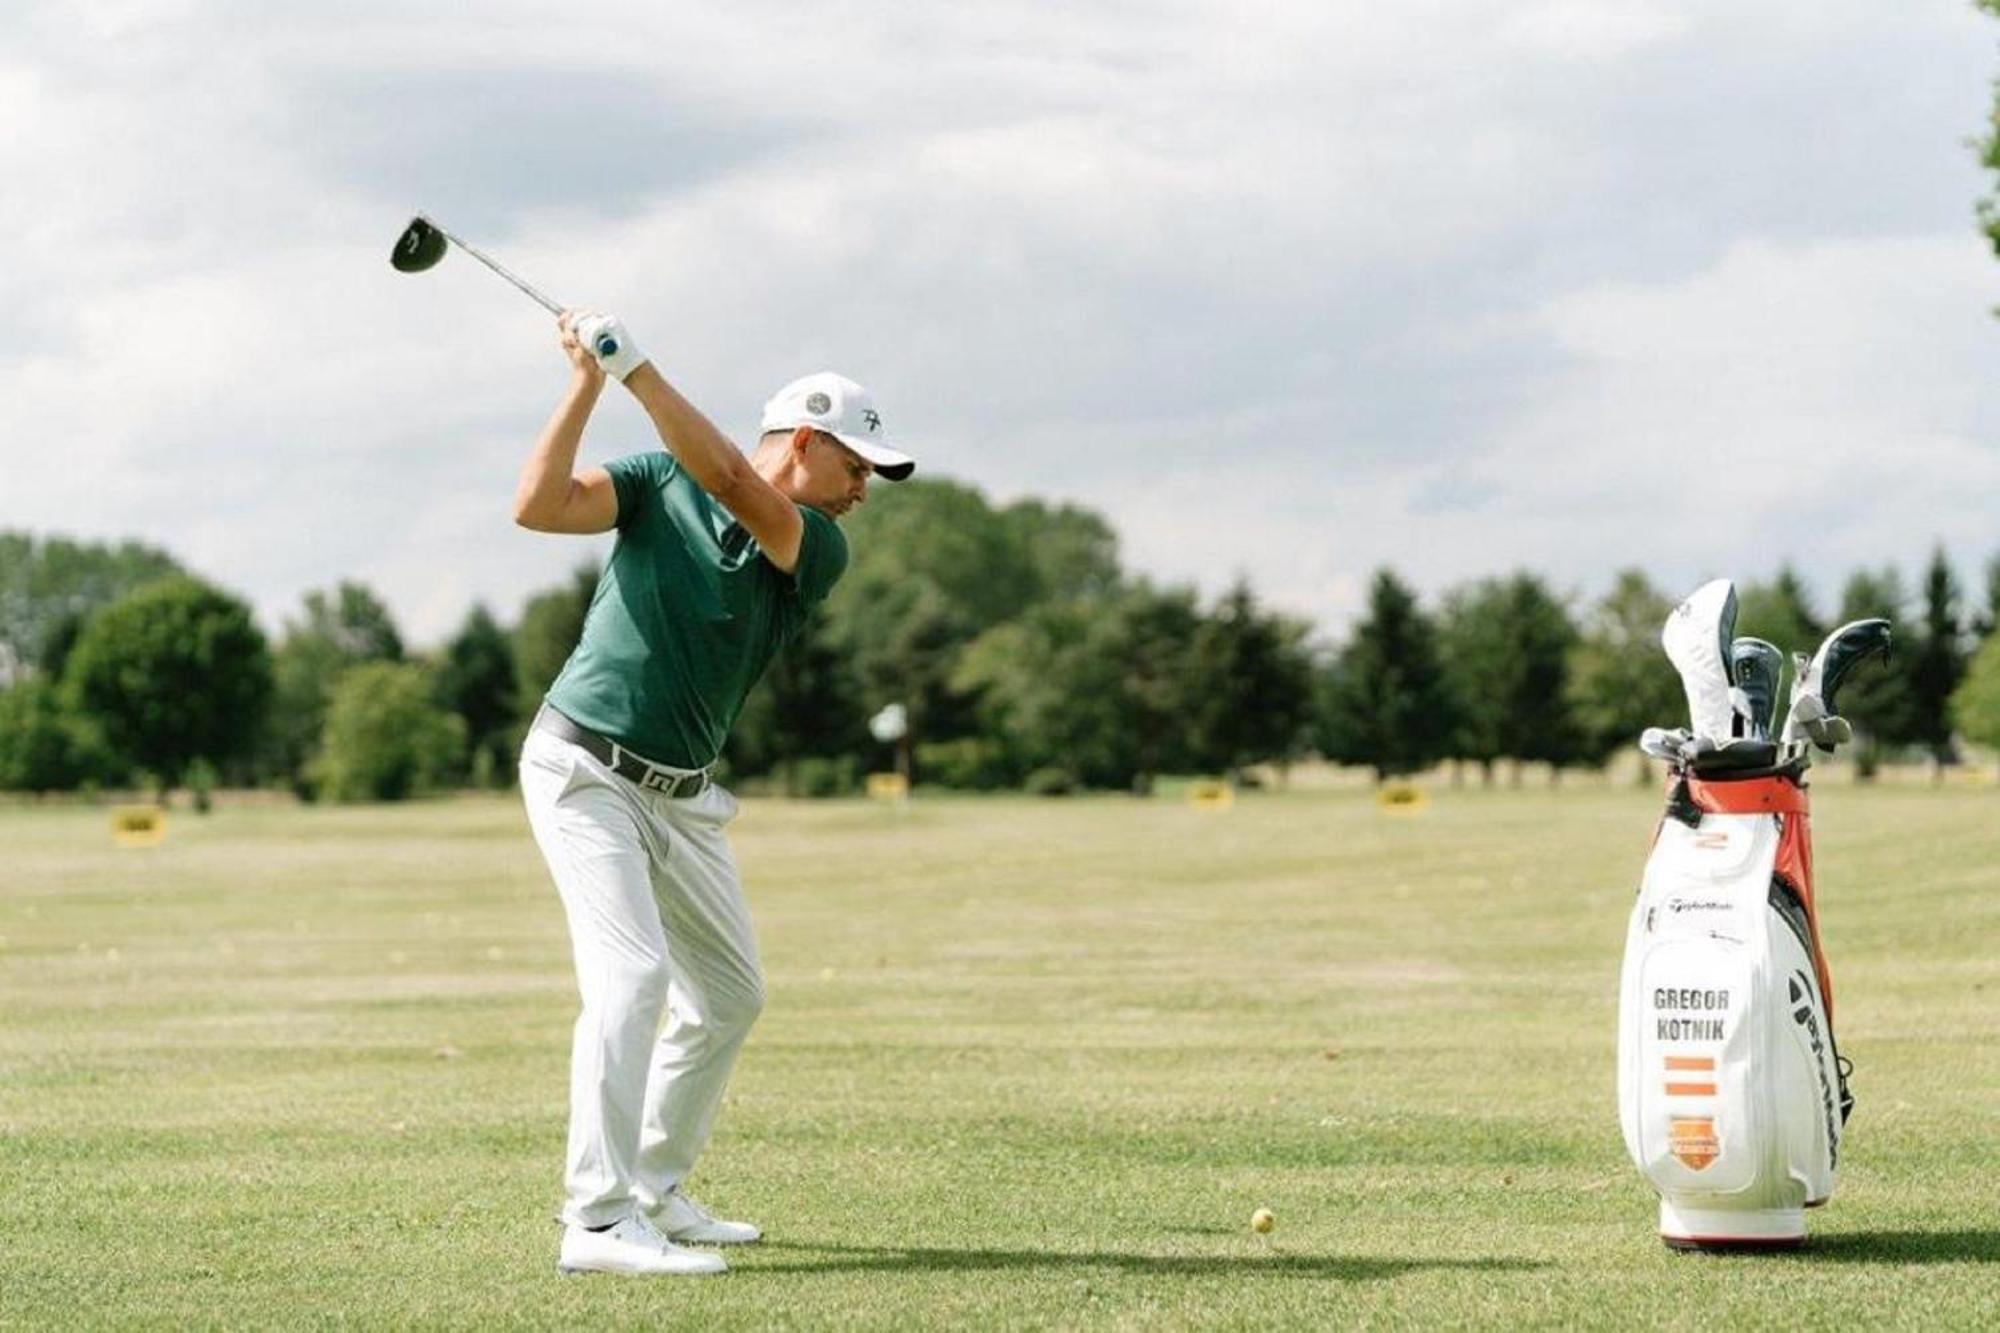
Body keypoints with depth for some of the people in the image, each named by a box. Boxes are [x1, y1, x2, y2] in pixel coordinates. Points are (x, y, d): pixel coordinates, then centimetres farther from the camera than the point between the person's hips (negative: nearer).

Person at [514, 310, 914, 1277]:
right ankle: (598, 1222, -23)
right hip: (584, 770, -6)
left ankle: (653, 1189, 29)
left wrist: (634, 368, -28)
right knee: (633, 971, -21)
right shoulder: (658, 481, -3)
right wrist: (586, 382, -21)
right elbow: (539, 506, -16)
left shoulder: (819, 552, 0)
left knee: (730, 996, 14)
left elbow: (730, 482, -20)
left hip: (681, 797, 6)